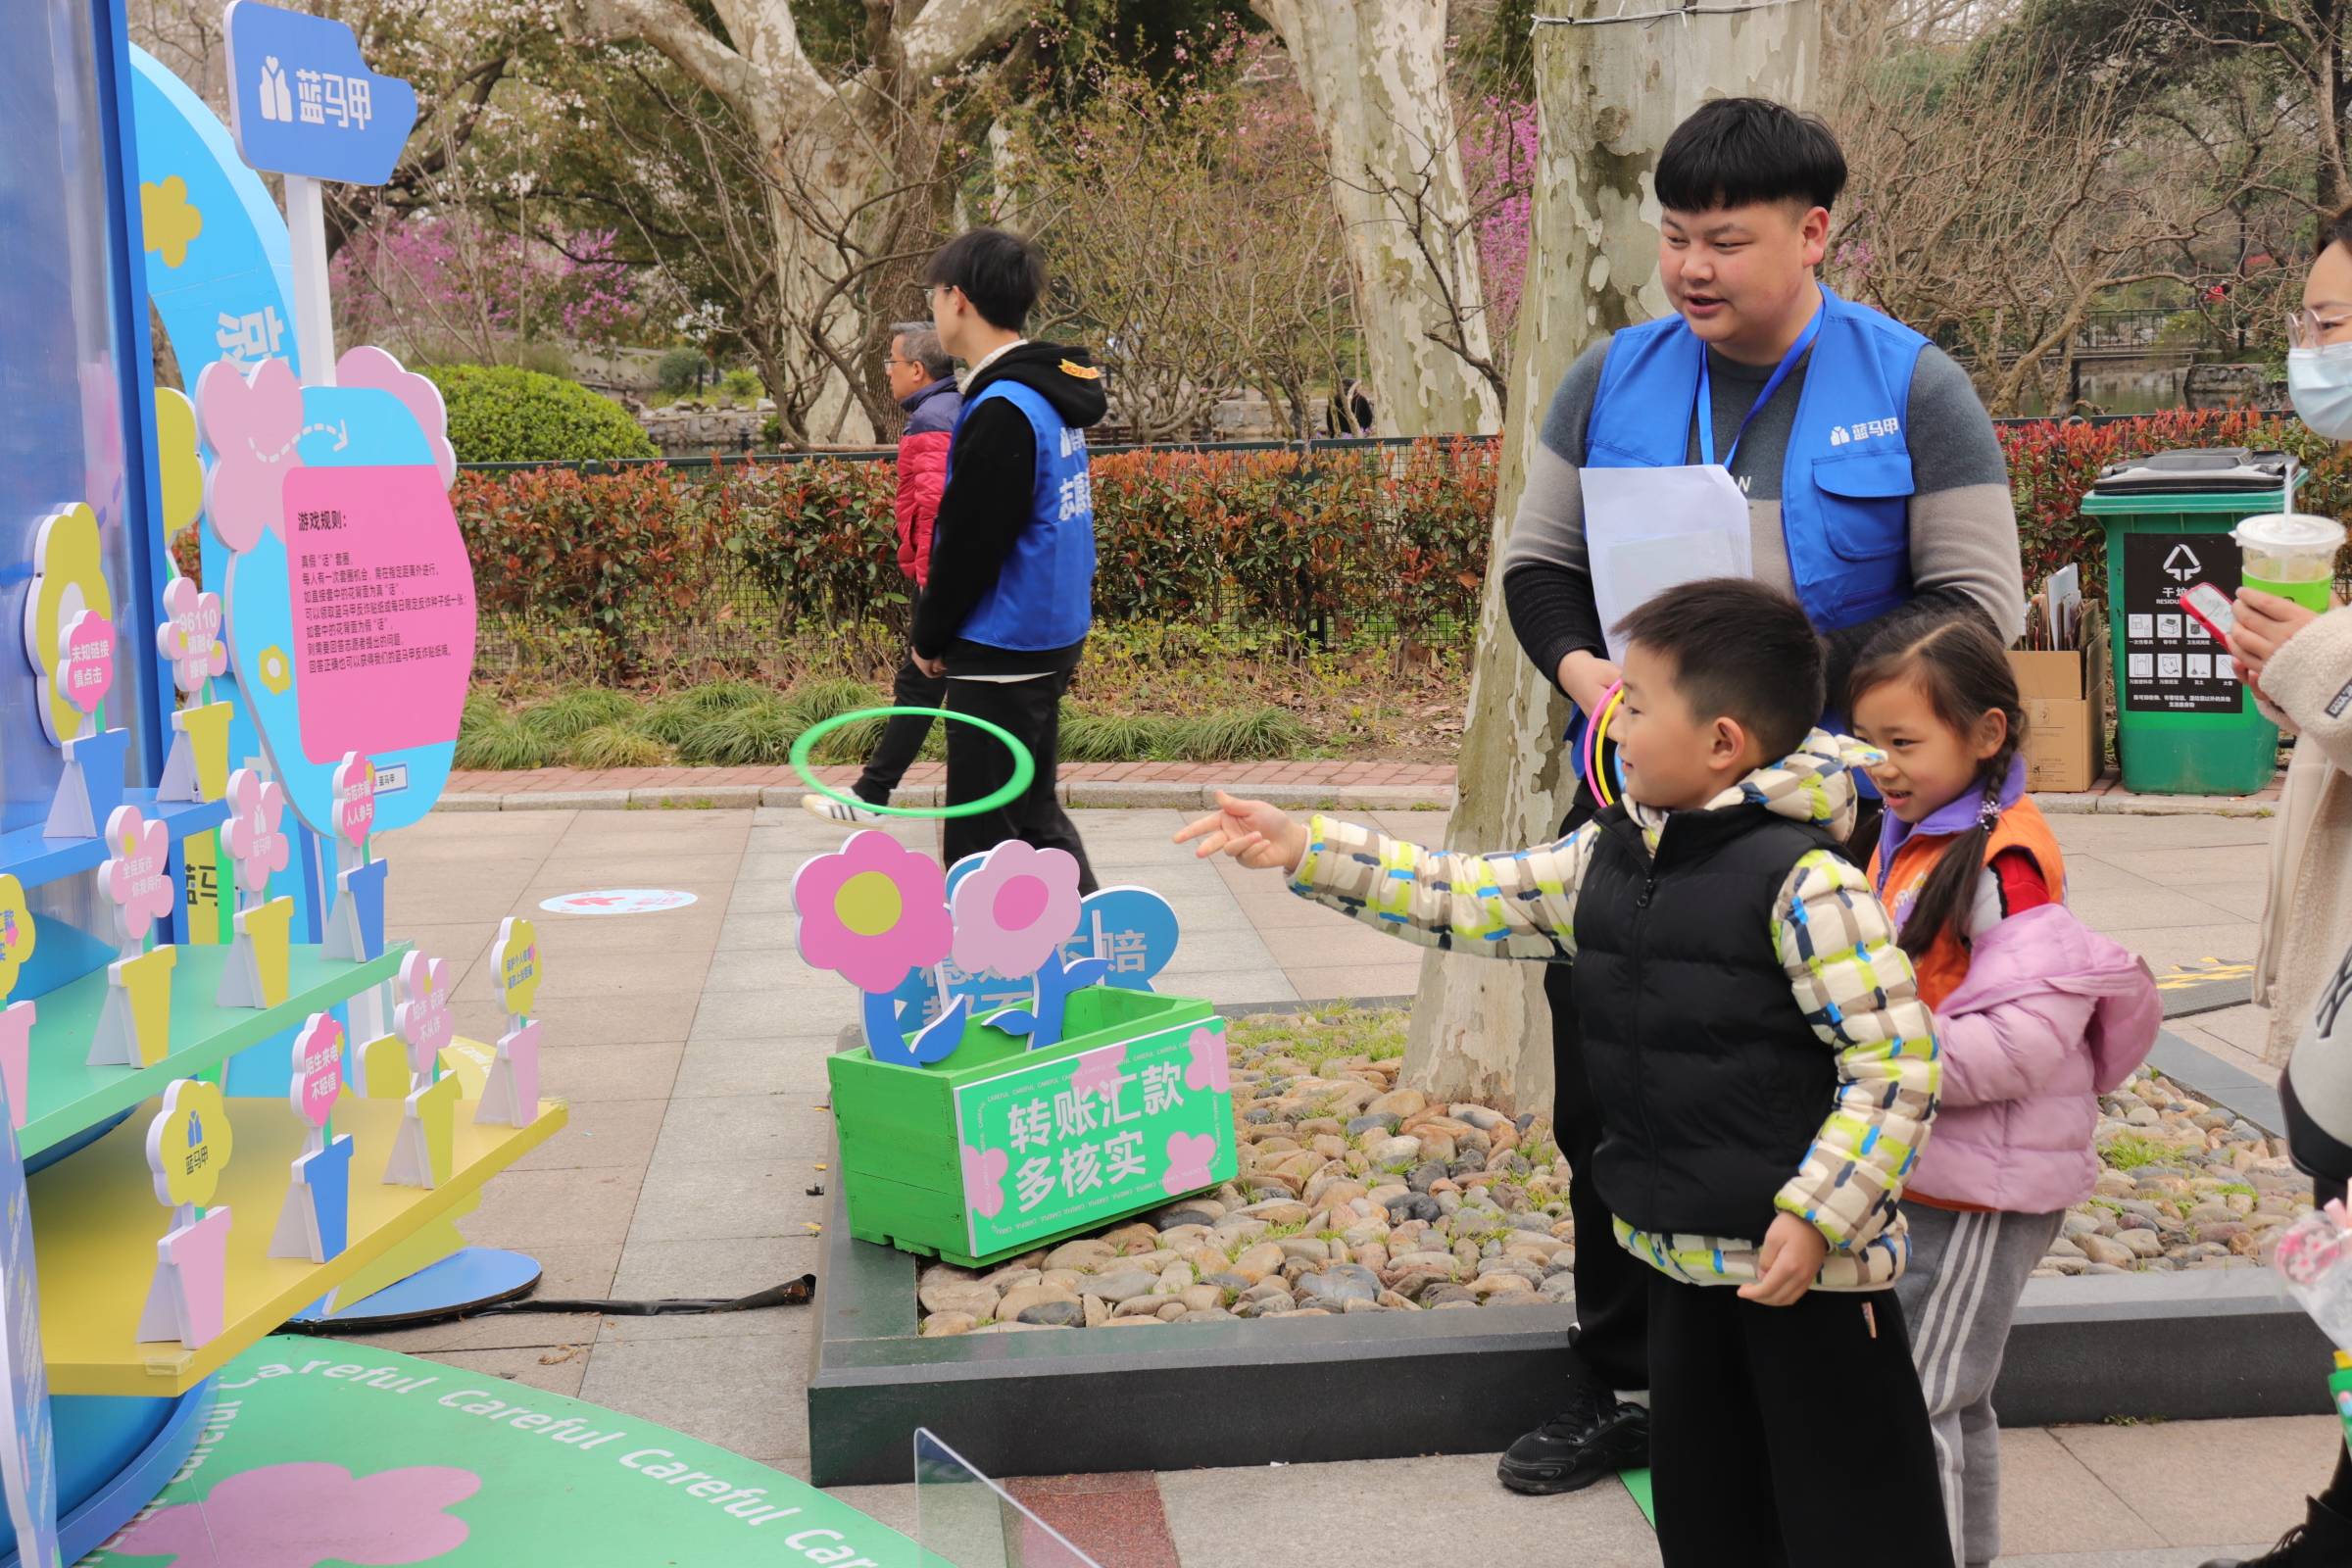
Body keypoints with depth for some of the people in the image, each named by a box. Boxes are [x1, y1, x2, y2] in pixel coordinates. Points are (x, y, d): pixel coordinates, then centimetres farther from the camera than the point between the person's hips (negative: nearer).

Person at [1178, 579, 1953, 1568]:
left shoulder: (1802, 880, -20)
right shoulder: (1610, 858, 4)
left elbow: (1895, 1059, -21)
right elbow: (1472, 902, 10)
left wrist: (1816, 1215, -24)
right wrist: (1305, 850, 6)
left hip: (1803, 1258, -8)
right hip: (1681, 1251, 8)